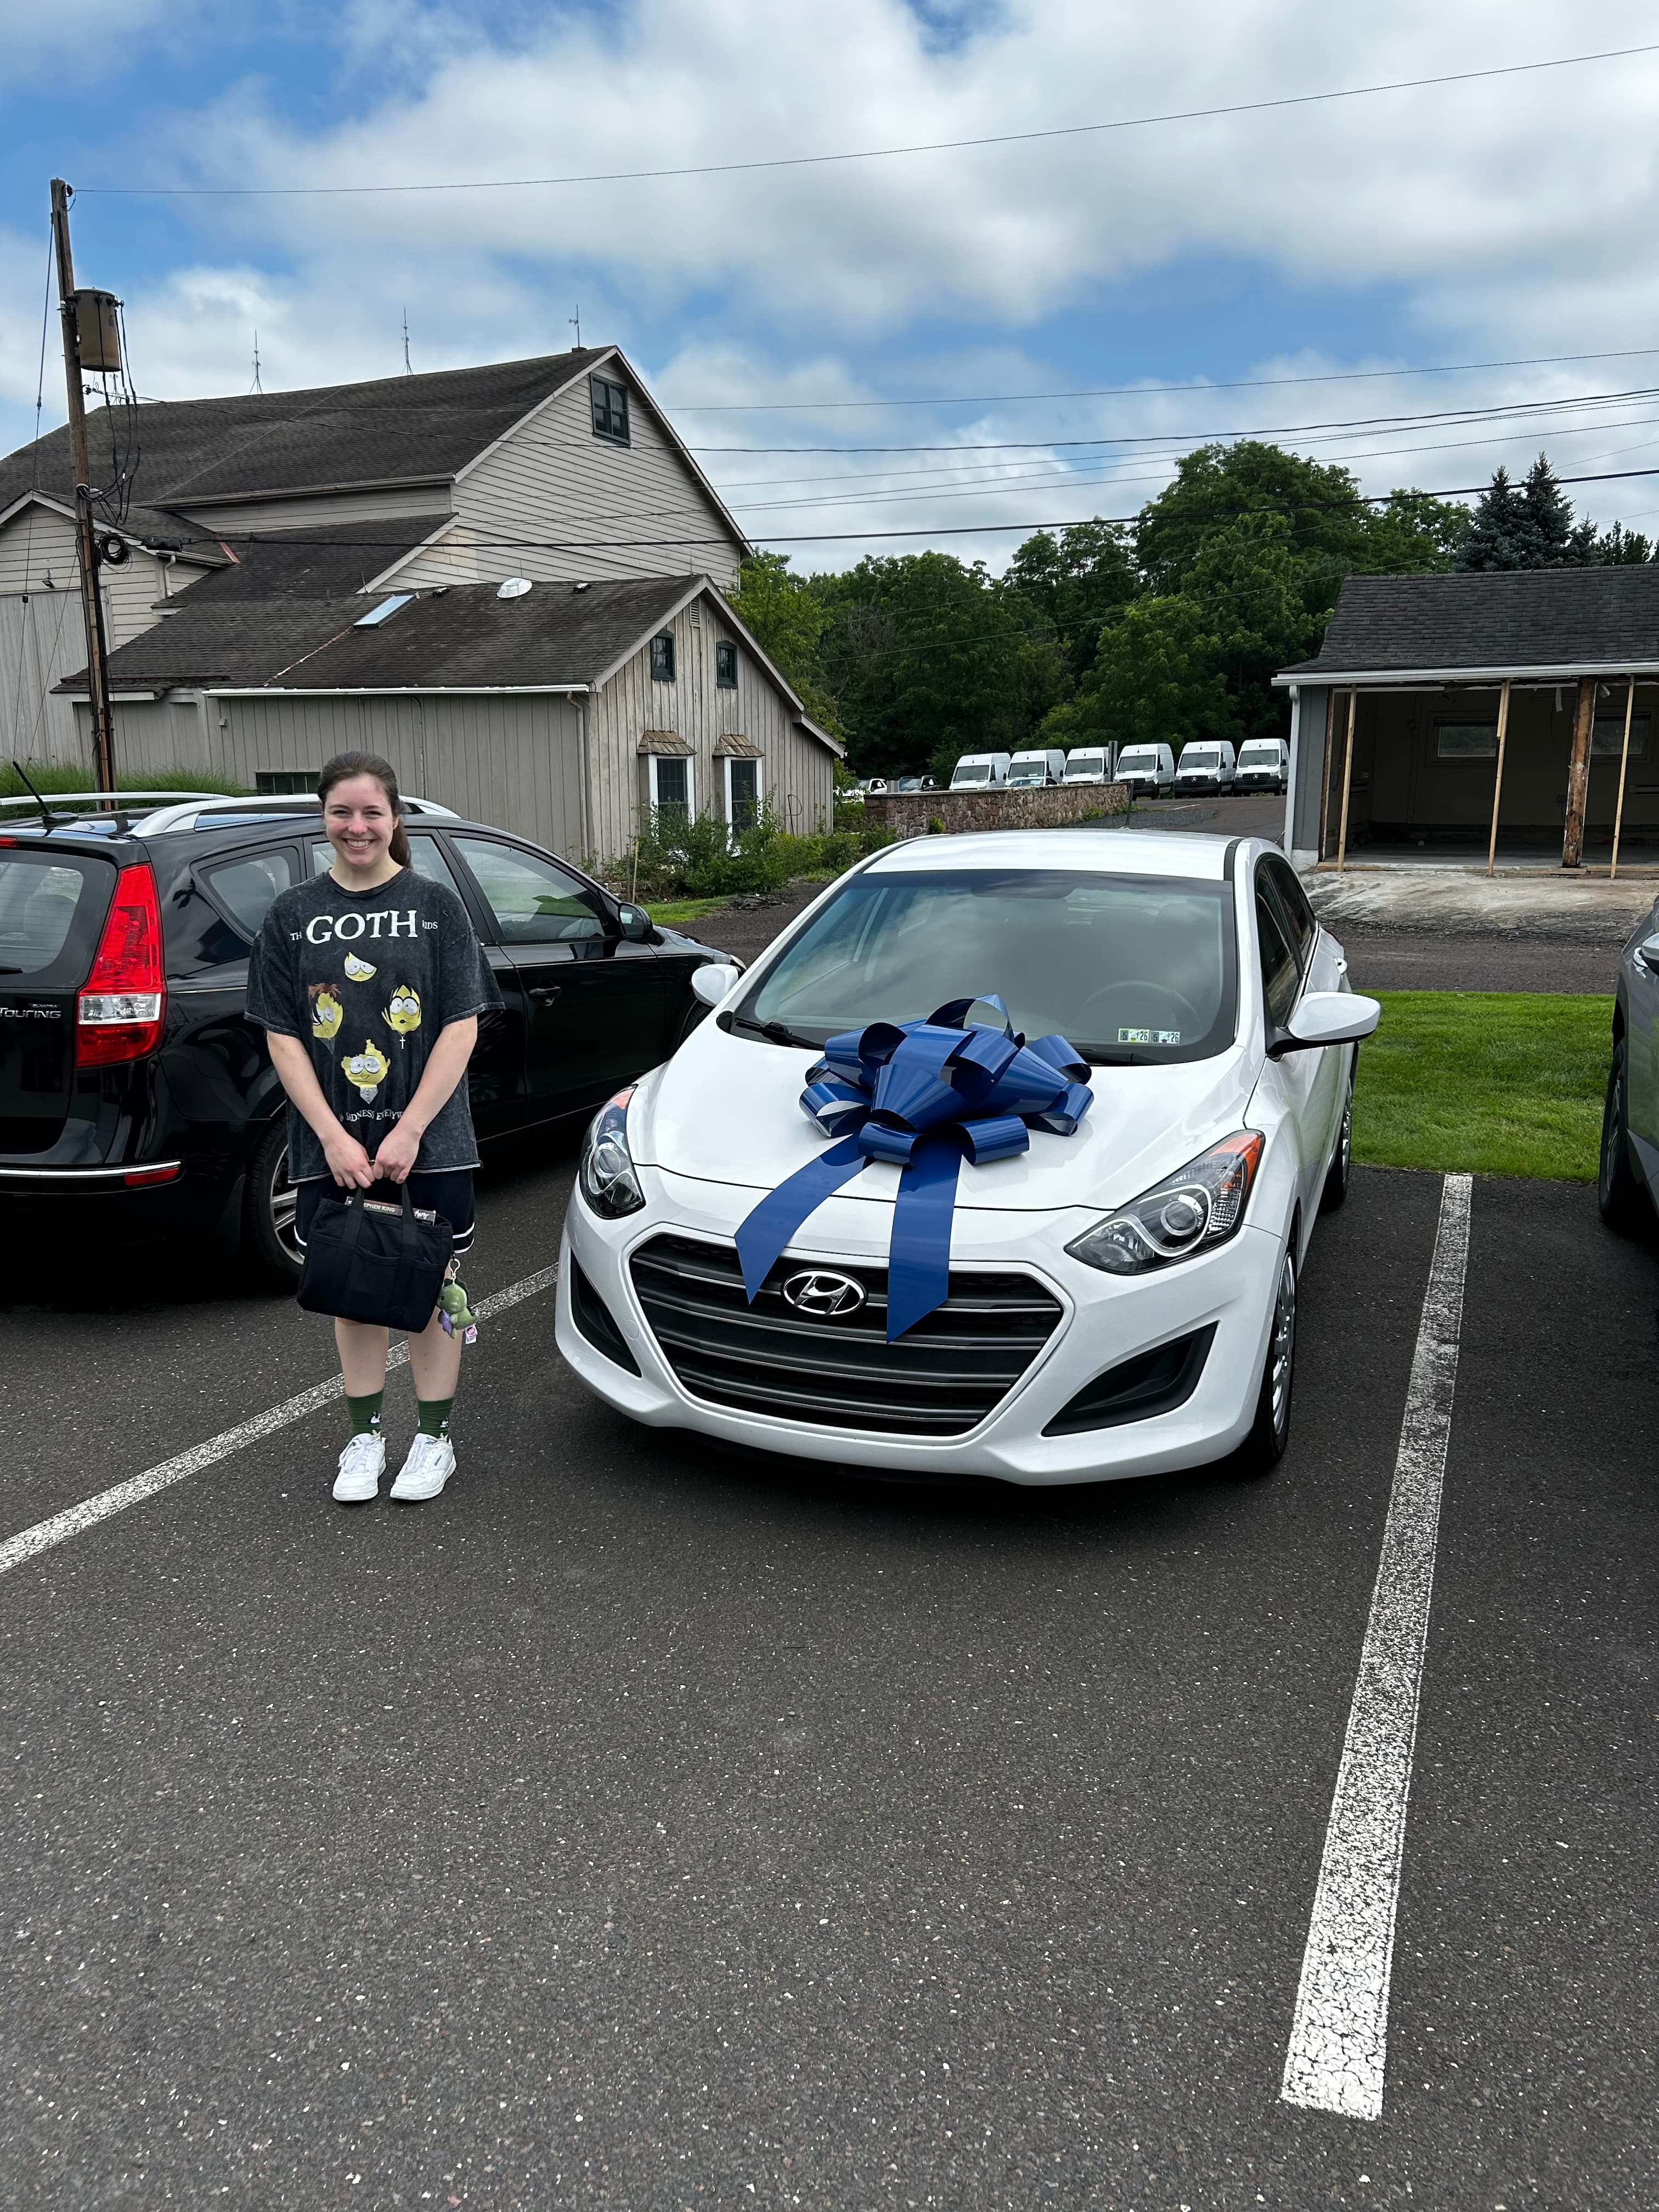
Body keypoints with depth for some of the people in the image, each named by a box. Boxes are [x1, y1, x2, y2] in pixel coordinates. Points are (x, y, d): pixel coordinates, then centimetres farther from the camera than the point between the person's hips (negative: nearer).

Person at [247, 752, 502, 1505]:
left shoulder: (435, 906, -2)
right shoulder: (293, 915, 3)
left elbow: (461, 1028, -6)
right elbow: (283, 1039, 0)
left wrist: (408, 1132, -14)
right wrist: (334, 1137, -10)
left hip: (428, 1140, -2)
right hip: (331, 1143, 2)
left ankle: (434, 1437, 22)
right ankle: (365, 1437, 27)